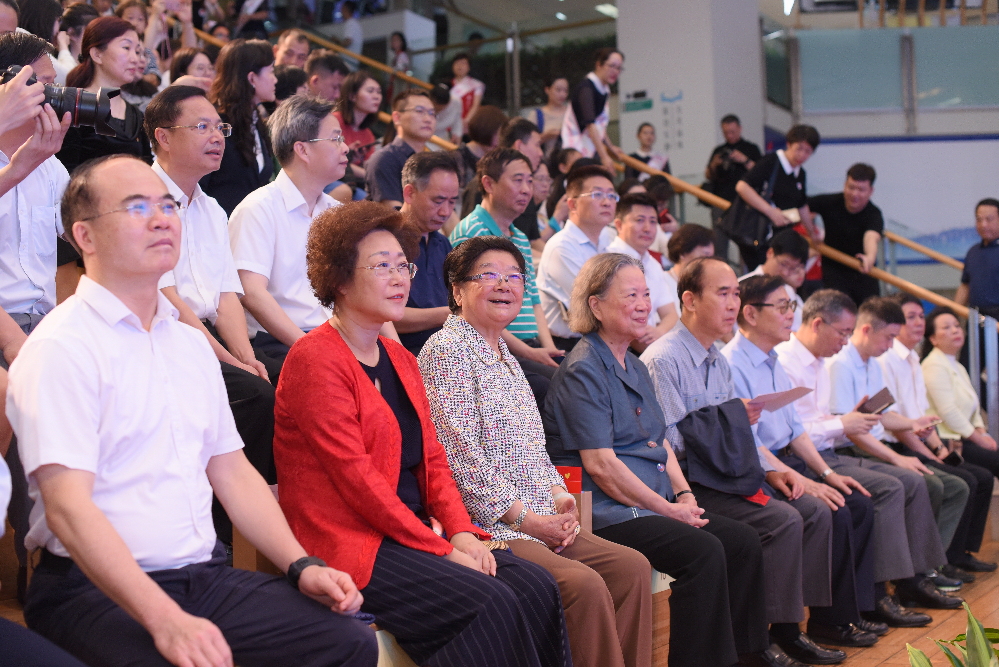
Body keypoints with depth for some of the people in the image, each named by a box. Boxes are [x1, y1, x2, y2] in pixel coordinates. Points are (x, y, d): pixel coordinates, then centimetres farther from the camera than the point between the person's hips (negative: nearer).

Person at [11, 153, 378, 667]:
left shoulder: (191, 343, 16)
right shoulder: (59, 349, -9)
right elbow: (67, 508, -19)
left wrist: (302, 566, 3)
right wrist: (166, 620, -29)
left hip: (205, 576, 7)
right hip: (97, 588, -7)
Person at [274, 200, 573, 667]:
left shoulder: (401, 360, 17)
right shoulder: (316, 359, -10)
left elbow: (432, 458, 14)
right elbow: (355, 475, -16)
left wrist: (461, 531, -4)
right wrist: (441, 550, -16)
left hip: (418, 533, 8)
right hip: (351, 542, -8)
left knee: (537, 588, -12)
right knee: (491, 605, -24)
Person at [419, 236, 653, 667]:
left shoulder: (505, 355, 20)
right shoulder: (446, 350, -8)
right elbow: (461, 456, -16)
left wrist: (560, 497, 5)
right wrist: (522, 518, -14)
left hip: (538, 520, 9)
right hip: (486, 527, -9)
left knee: (632, 567, -3)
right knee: (584, 584, -25)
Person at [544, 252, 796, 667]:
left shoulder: (636, 367, 18)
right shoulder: (582, 370, -12)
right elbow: (600, 464, -18)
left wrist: (684, 494, 3)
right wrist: (668, 508, -14)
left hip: (655, 505, 9)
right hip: (609, 513, -9)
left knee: (743, 541, 2)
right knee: (704, 552, -25)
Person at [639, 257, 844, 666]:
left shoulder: (718, 361, 17)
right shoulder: (663, 360, -14)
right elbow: (668, 442, -21)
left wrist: (770, 470, 5)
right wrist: (732, 416, -14)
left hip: (725, 473, 10)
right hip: (687, 482, -9)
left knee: (816, 512, -2)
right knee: (782, 520, -23)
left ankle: (790, 626, 2)